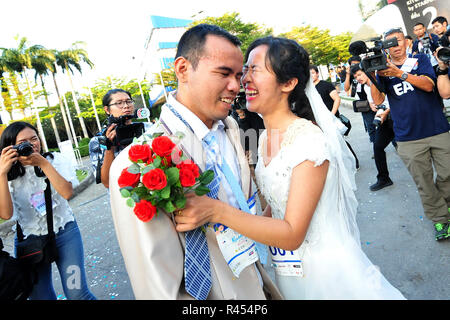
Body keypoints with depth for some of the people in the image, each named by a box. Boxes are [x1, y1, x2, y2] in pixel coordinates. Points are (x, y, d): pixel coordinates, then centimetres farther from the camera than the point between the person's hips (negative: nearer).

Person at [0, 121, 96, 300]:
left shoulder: (55, 159, -3)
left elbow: (67, 193, -19)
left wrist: (43, 163, -22)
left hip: (65, 233, -1)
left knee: (77, 294, -3)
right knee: (40, 296, 10)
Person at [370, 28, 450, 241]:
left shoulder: (420, 60, 8)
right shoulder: (383, 69, 6)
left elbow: (428, 85, -9)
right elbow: (378, 100, -8)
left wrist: (400, 73, -21)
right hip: (409, 138, -1)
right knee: (424, 182, 4)